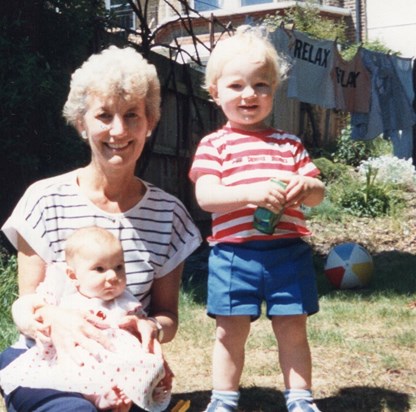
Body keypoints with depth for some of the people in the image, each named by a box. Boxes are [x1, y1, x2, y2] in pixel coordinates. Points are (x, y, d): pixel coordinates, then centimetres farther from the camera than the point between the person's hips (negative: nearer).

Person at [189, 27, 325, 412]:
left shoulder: (289, 144, 13)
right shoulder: (214, 145, 3)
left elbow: (318, 192, 12)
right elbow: (206, 196, -10)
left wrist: (307, 186, -13)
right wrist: (250, 193, -27)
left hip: (288, 251, 2)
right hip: (234, 252, -2)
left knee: (292, 330, 8)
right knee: (231, 332, 6)